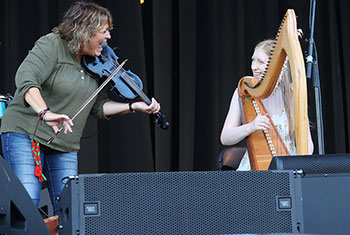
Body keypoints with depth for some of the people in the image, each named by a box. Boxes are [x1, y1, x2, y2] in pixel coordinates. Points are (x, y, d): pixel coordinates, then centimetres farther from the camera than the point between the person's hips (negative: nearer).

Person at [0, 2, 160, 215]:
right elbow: (25, 78, -27)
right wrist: (45, 112, -42)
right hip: (25, 134, -6)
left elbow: (99, 106, 10)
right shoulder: (52, 45, -12)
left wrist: (134, 106, -3)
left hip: (65, 145, 6)